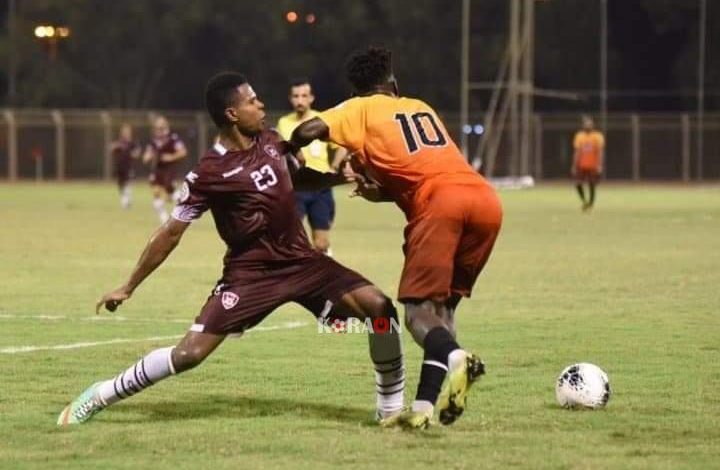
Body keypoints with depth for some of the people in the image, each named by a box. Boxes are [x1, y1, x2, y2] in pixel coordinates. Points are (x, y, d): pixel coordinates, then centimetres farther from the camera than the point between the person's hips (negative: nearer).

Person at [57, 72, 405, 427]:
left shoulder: (271, 142, 2)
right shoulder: (209, 173, -16)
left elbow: (300, 178, 25)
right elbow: (172, 233, -8)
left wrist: (344, 176, 7)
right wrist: (129, 287, -6)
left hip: (301, 261, 5)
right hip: (249, 273, -5)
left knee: (379, 307, -11)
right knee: (190, 353, -15)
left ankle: (392, 407, 4)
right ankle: (97, 398, 2)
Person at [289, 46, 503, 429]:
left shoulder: (361, 110, 17)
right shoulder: (422, 108, 33)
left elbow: (308, 131, 2)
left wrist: (287, 153, 22)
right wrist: (384, 191, 27)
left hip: (441, 202, -5)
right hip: (486, 199, 6)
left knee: (418, 309, -5)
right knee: (442, 306, 13)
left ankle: (455, 358, -37)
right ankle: (425, 406, 0)